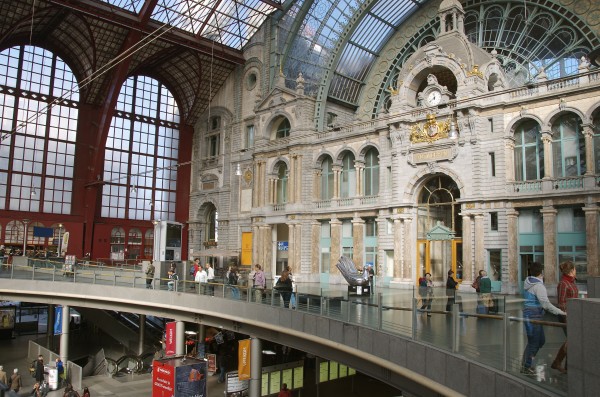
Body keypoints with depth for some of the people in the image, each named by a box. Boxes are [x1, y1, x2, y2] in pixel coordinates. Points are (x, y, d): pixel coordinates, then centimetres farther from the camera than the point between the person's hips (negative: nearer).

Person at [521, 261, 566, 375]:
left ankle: (527, 362, 25)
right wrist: (561, 312, -20)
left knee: (541, 340, 19)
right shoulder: (538, 286, -19)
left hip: (528, 313, 9)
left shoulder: (528, 283, 10)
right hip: (533, 316, -9)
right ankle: (526, 367, 13)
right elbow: (546, 304, -24)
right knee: (533, 342, 2)